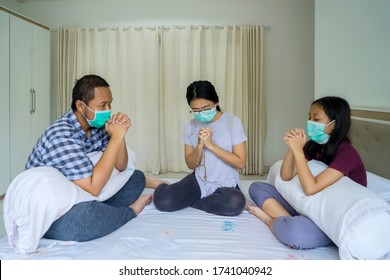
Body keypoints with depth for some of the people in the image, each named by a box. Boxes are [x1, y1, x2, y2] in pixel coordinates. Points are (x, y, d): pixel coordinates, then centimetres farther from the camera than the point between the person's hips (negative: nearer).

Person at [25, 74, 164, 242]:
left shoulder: (98, 126, -3)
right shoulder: (61, 135, -27)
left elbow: (121, 167, 1)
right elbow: (92, 187, -33)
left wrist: (120, 134, -17)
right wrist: (116, 138, -30)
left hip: (83, 198, 7)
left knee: (136, 176, -3)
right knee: (81, 215, -39)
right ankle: (129, 210, -10)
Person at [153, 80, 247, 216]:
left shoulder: (232, 122, -11)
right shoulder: (190, 126, -1)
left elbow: (240, 162, -13)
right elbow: (191, 164, 2)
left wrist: (210, 145, -20)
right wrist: (200, 145, -18)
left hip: (226, 184, -1)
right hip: (199, 181, 2)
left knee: (236, 203, -36)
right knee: (162, 201, -22)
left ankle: (189, 201, -10)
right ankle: (165, 188, 14)